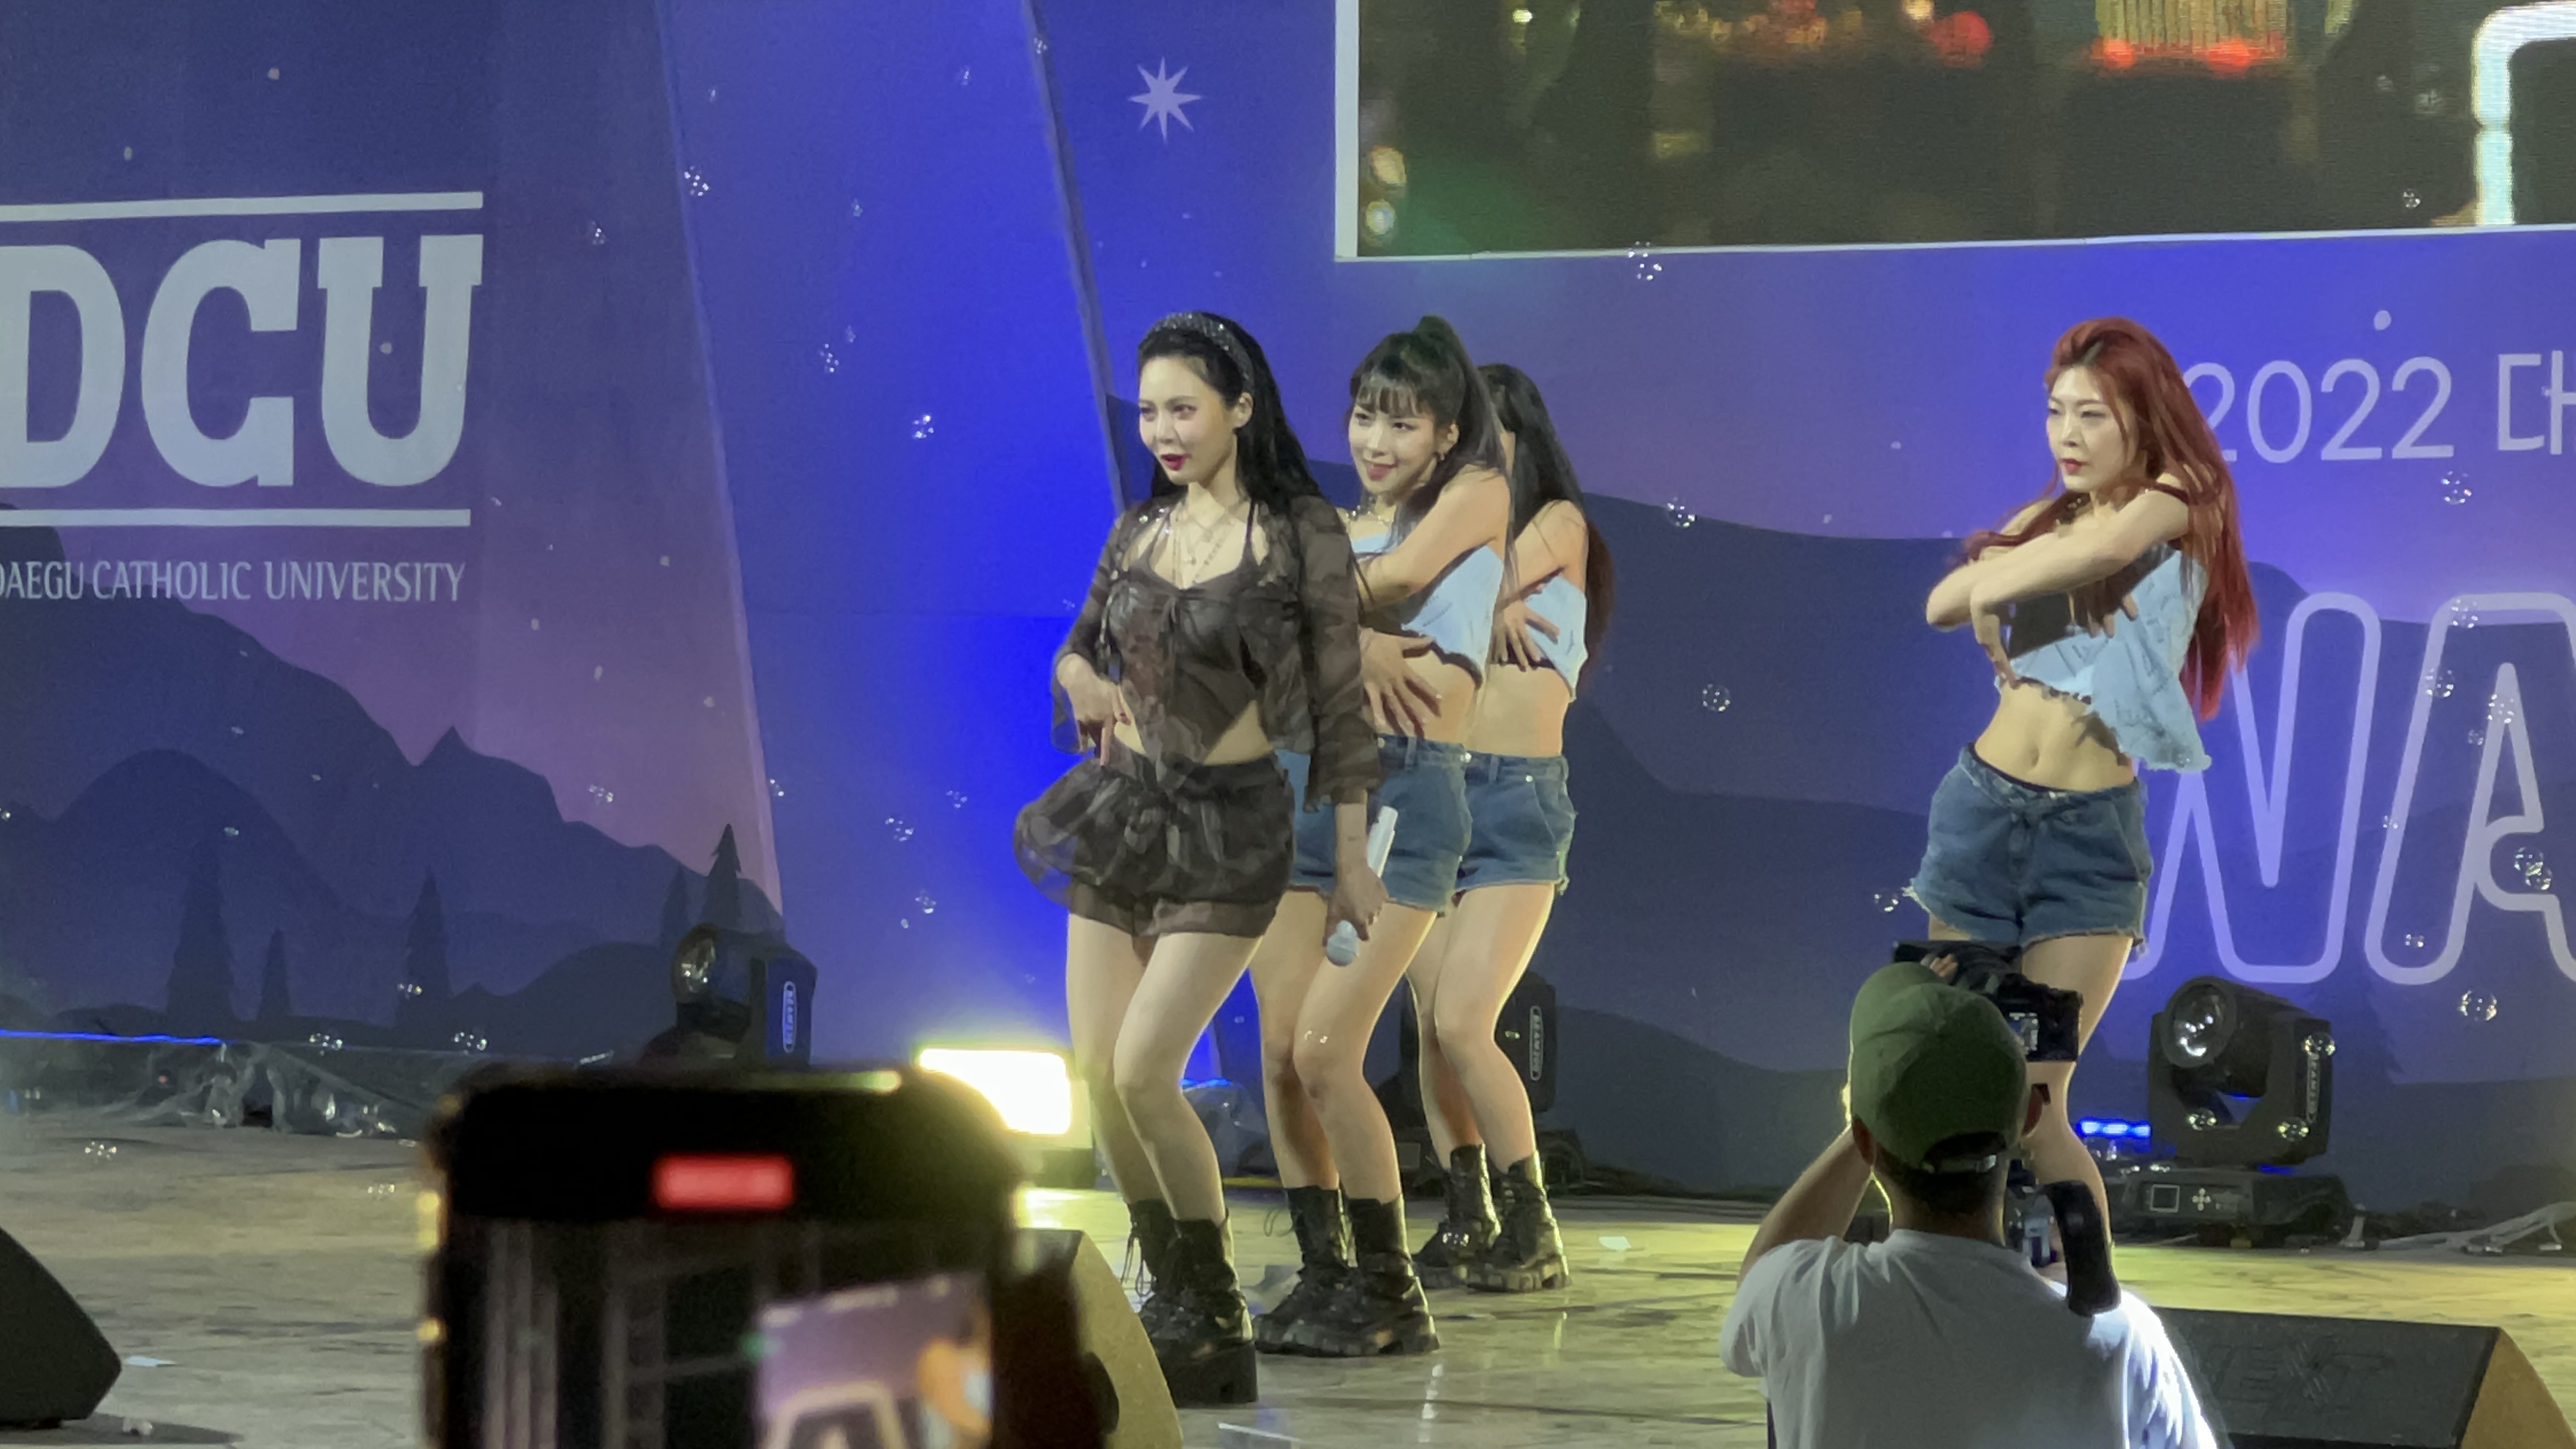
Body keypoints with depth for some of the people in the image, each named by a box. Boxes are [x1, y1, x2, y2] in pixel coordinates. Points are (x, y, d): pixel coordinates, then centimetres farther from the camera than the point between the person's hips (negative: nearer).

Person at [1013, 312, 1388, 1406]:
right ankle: (1173, 1301, 16)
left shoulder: (1300, 536, -7)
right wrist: (1083, 681, -3)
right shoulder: (1138, 532, 8)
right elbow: (1079, 649, 21)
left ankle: (1216, 1326, -2)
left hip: (1230, 829, -6)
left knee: (1142, 1072, -15)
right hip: (1125, 817, 6)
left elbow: (1339, 703, -5)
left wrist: (1350, 861, -5)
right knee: (1095, 1076, 2)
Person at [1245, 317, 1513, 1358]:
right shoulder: (1339, 528, 20)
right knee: (1279, 1054, 1)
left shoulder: (1477, 497, 5)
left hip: (1408, 792, -6)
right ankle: (1323, 1281, 11)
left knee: (1325, 1052, -13)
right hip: (1311, 781, 6)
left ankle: (1391, 1294, -4)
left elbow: (1390, 581, -10)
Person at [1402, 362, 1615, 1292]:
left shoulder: (1557, 527, 2)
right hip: (1432, 787, 5)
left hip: (1518, 797, -5)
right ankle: (1468, 1225, 10)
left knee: (1460, 1024, -12)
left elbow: (1492, 581, -16)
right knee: (1431, 1026, 1)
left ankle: (1533, 1234, -2)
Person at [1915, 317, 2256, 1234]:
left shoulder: (2178, 501, -3)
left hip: (2090, 831, -5)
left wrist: (2003, 579, -12)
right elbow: (1943, 605, -2)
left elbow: (2110, 546, -26)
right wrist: (1999, 572, -19)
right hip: (1984, 805, 5)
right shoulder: (2050, 518, 11)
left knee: (2032, 1106, -6)